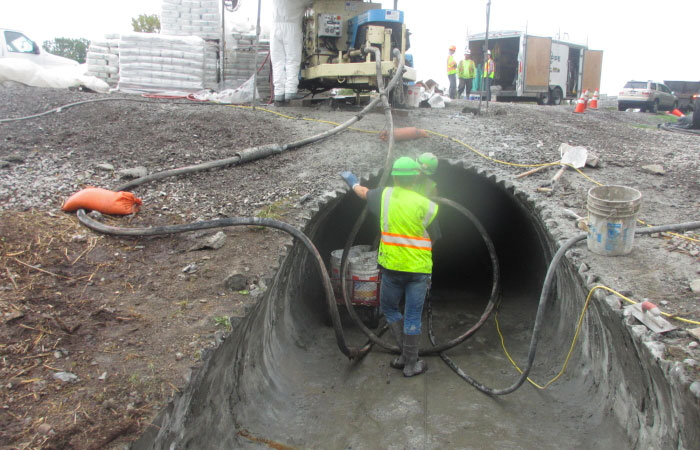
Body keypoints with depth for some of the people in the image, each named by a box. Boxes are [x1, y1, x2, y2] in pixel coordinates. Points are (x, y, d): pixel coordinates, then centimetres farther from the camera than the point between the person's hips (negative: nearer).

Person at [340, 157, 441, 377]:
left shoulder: (385, 196, -3)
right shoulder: (427, 206, -9)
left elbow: (363, 192, 18)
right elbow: (433, 239, 1)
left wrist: (352, 181, 38)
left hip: (391, 266, 1)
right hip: (419, 268, -1)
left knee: (389, 308, 21)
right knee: (412, 317, 8)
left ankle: (406, 354, 19)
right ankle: (411, 364, 18)